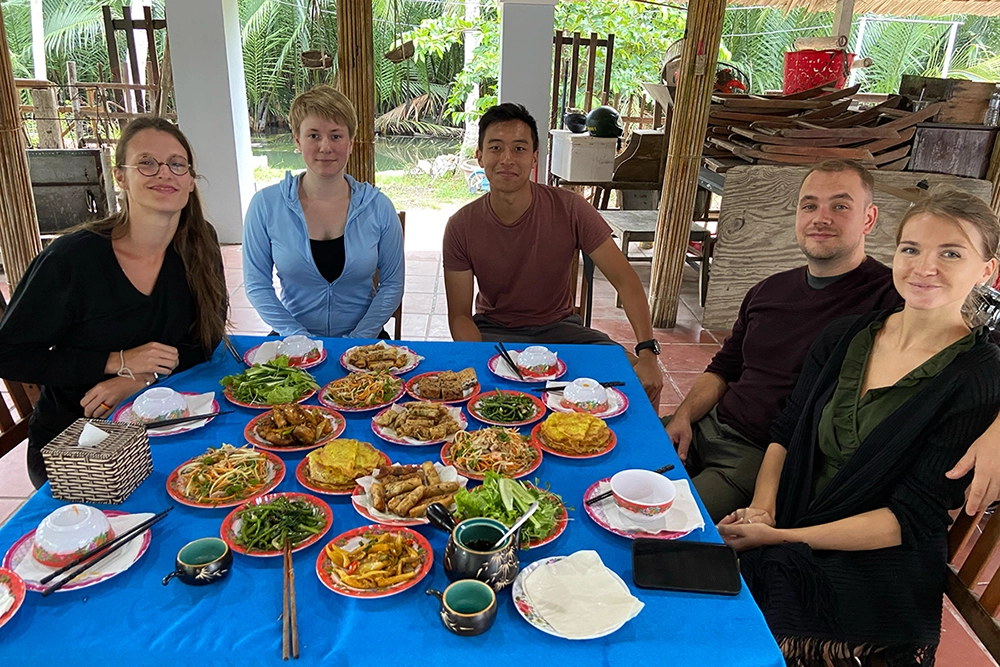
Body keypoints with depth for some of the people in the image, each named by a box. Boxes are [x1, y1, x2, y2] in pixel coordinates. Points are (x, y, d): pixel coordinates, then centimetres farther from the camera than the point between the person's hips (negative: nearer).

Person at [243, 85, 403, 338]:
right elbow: (257, 284, 1)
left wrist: (355, 342, -9)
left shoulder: (378, 207, -1)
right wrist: (303, 343, -10)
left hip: (363, 341, 0)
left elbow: (392, 284, 2)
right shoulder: (265, 205, -2)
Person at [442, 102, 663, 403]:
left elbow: (625, 280, -13)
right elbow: (460, 316, -9)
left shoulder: (570, 210, -15)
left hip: (559, 327, 1)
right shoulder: (461, 226, -13)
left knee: (646, 380, -18)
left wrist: (648, 352, -26)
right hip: (493, 331, 0)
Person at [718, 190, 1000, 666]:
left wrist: (780, 538, -19)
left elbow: (911, 518, -14)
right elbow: (786, 431, 7)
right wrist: (761, 510, -11)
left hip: (877, 579, -4)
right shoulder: (845, 336, 6)